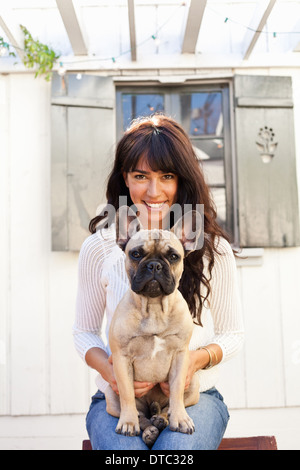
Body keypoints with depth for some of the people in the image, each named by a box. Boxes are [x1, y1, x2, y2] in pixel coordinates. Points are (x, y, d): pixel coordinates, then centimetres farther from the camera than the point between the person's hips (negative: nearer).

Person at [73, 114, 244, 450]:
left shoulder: (213, 249, -2)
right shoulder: (98, 248, -2)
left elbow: (232, 333, 6)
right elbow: (84, 332, 7)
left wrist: (198, 358, -15)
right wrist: (107, 368, -14)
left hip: (194, 394, 0)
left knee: (174, 451, -30)